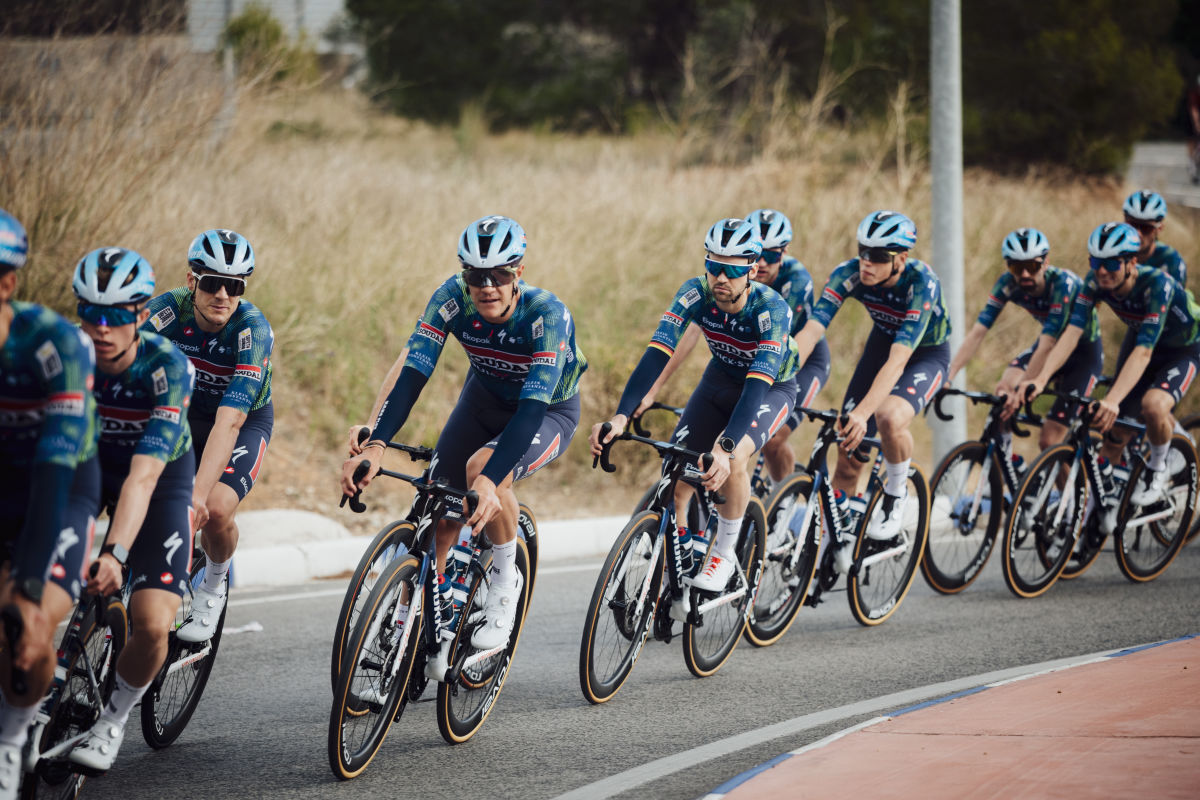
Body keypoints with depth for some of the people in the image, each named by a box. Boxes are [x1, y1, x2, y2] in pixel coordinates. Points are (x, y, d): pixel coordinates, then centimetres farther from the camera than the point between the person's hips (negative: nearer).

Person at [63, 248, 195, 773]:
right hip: (89, 461, 4)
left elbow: (144, 474, -41)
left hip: (163, 476, -4)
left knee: (153, 626, -18)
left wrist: (115, 553, -53)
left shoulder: (167, 368, -33)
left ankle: (114, 719, 8)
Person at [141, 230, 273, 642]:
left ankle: (215, 584, 5)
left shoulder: (253, 330, -32)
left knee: (214, 510, -26)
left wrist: (199, 493, -51)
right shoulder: (168, 311, -25)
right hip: (184, 410, 3)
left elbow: (228, 422, -40)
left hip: (247, 420, -3)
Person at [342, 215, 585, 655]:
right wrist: (375, 443, -46)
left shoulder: (547, 314, -35)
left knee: (483, 468, -33)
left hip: (549, 412, -4)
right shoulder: (452, 298, -25)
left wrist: (490, 479, -56)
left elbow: (533, 406, -43)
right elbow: (411, 371, -31)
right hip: (485, 400, 4)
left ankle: (505, 581, -11)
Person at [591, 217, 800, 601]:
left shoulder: (771, 308, -35)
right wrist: (620, 416, -46)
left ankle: (725, 553, -9)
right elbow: (657, 353, -32)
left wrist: (726, 448, -59)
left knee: (732, 461, -32)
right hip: (720, 379, 4)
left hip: (772, 387, -4)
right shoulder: (695, 293, -25)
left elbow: (758, 383, -45)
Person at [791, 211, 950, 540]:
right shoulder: (849, 274, -25)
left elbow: (897, 361, -44)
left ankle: (896, 495, -7)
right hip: (882, 342, 4)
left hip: (927, 355, -4)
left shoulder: (921, 283, -36)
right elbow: (810, 331, -31)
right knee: (849, 454, -3)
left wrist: (862, 413, -55)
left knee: (890, 418, -34)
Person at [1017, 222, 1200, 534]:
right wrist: (1041, 378, -45)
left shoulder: (1157, 283, -37)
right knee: (1115, 428, -2)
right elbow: (1072, 332, -29)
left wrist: (1112, 400, -56)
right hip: (1141, 339, 6)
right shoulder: (1096, 282, -22)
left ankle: (1158, 471, -5)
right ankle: (1106, 497, 22)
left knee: (1153, 406, -33)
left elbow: (1143, 353, -44)